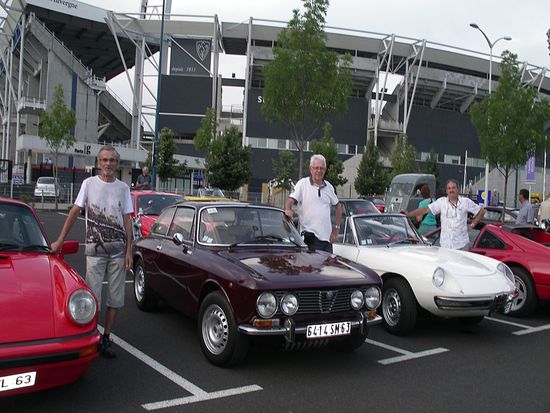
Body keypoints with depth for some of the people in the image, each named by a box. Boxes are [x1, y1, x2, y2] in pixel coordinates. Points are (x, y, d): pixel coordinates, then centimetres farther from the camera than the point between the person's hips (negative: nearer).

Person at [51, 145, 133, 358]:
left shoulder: (123, 188, 7)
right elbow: (75, 212, 2)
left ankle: (106, 338, 17)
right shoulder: (89, 183, 2)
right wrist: (60, 240, -2)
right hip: (95, 249, -2)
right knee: (92, 297, -3)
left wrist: (129, 251, 0)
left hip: (118, 249, 2)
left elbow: (127, 221, 6)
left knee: (115, 297, 6)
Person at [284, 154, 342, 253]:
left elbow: (338, 206, 23)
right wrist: (288, 210, -31)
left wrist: (336, 227, 15)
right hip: (310, 236, -5)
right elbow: (291, 200, -8)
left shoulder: (328, 186, 14)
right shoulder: (302, 184, 0)